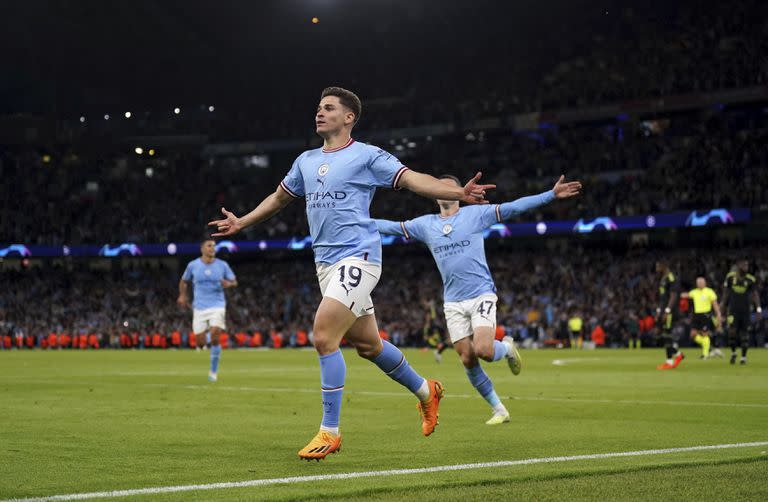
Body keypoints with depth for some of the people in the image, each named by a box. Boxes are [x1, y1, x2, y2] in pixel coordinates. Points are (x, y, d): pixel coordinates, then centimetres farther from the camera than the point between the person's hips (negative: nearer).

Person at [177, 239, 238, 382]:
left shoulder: (222, 265, 1)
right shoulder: (192, 265, 1)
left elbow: (234, 282, 9)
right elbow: (184, 281, 16)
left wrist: (228, 284, -13)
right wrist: (183, 295, 1)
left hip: (217, 306, -1)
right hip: (199, 307, 1)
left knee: (215, 338, -18)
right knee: (200, 343, -1)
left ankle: (213, 371, -2)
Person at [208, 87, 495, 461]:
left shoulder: (367, 156, -3)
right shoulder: (306, 161, 16)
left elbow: (413, 179, -11)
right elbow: (280, 197, 32)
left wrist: (458, 194, -25)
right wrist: (241, 223, 38)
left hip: (357, 258, -7)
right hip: (326, 262, 7)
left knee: (323, 337, -18)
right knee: (367, 345, 13)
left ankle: (329, 431, -10)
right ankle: (425, 391, 36)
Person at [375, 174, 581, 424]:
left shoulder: (475, 214, -1)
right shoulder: (425, 224, 9)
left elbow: (513, 207, -6)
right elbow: (393, 227, 14)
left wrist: (552, 195, -14)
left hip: (481, 294, -4)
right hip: (453, 302, 4)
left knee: (483, 350, -22)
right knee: (467, 360, 0)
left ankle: (507, 347, 15)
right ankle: (499, 410, 15)